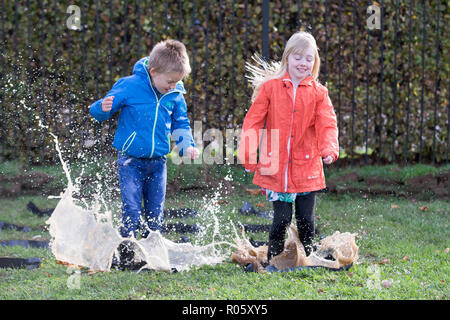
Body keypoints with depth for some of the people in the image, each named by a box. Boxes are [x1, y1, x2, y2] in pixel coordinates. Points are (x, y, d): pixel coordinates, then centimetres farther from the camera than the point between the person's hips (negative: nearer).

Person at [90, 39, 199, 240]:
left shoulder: (175, 95, 1)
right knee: (132, 213, -10)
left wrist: (187, 146, 1)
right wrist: (103, 108, -29)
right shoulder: (129, 86, -13)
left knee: (155, 213, 10)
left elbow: (180, 123, 17)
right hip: (131, 161, -4)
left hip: (158, 162, 4)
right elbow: (99, 111, -6)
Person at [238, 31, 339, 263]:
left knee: (306, 220, 4)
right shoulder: (270, 87, 2)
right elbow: (253, 121, 1)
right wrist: (247, 155, -8)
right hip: (276, 168, -2)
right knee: (282, 217, -5)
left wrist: (329, 150, -23)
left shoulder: (318, 92, 5)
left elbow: (327, 124, -3)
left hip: (307, 166, 2)